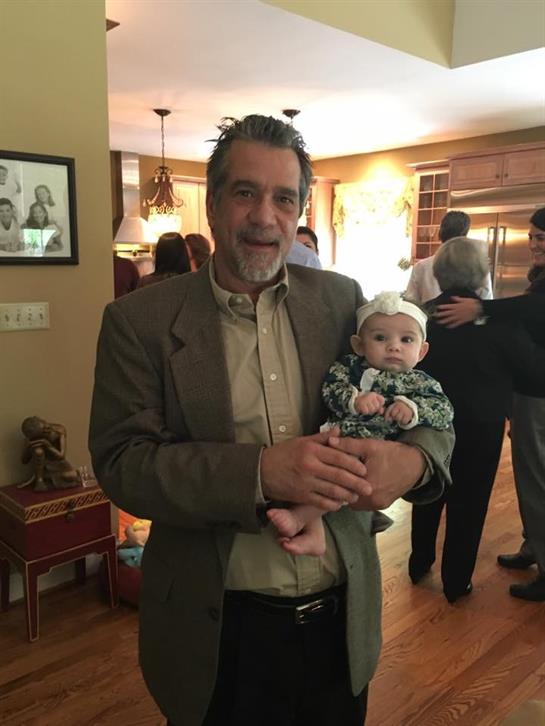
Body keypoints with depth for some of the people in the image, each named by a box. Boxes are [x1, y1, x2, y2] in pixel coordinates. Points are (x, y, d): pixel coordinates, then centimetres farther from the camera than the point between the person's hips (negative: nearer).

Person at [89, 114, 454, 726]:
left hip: (342, 618, 3)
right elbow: (120, 462, -14)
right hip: (218, 633, -2)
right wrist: (259, 470, -29)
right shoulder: (139, 321, -8)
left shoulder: (342, 300, -2)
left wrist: (412, 459, -22)